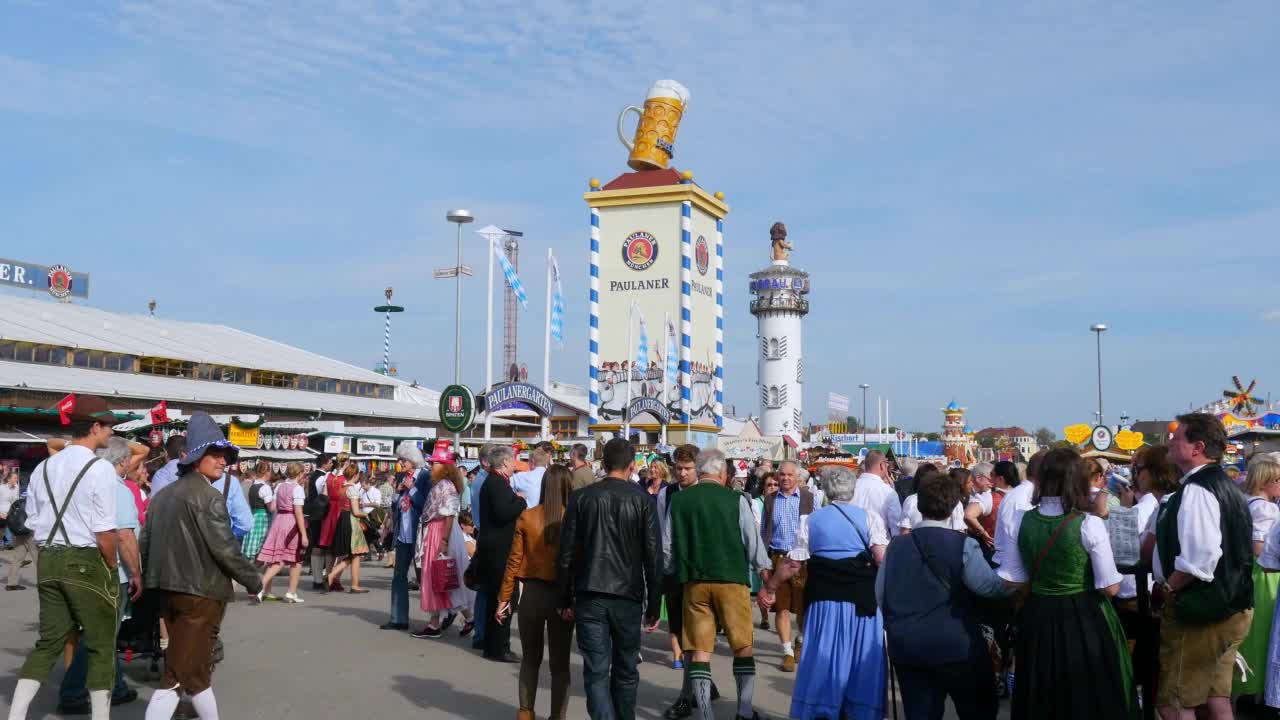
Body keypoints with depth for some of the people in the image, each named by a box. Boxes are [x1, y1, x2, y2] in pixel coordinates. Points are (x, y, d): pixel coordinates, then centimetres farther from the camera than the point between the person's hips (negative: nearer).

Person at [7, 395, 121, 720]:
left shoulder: (43, 469, 8)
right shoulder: (100, 469, -14)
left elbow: (34, 523, 10)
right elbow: (105, 533, -15)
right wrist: (111, 568, -1)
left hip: (47, 560, 7)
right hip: (87, 563, -6)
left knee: (48, 641, 15)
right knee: (101, 646, 6)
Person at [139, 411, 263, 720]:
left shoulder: (163, 494, 13)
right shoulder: (209, 496, -14)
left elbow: (147, 542, 15)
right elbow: (225, 548, -18)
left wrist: (152, 579, 23)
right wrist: (254, 581, -8)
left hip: (169, 588, 9)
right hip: (199, 591, -9)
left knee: (196, 665, 19)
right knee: (181, 672, -3)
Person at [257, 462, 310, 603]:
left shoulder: (279, 487, 9)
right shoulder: (297, 488, -11)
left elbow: (275, 508, 10)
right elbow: (298, 513, -16)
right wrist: (304, 534, -15)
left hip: (278, 521, 6)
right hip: (292, 523, -6)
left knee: (277, 560, 8)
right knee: (296, 560, 10)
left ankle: (262, 587, -7)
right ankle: (291, 593, 14)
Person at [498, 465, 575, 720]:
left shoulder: (526, 517, -5)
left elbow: (514, 561, -3)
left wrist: (504, 598, 4)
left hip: (532, 594, 2)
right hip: (562, 595, -2)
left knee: (531, 658, 19)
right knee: (560, 662, 9)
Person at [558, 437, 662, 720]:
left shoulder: (581, 498, 1)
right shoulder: (642, 499, -2)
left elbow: (566, 553, 0)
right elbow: (653, 556, -3)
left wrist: (566, 599, 9)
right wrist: (654, 606, 4)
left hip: (590, 597, 0)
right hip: (628, 596, 0)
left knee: (596, 672, 0)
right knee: (625, 671, 15)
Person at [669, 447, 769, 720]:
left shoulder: (679, 500, 1)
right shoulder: (736, 500, -5)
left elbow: (669, 546, 5)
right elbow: (754, 542, -3)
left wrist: (676, 575, 20)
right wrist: (767, 582, 4)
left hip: (694, 582, 2)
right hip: (732, 580, -2)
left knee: (700, 649, 6)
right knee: (743, 647, 11)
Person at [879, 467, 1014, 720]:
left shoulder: (896, 544, 4)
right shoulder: (962, 545, -10)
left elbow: (880, 594, 8)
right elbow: (988, 585, -16)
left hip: (905, 647, 4)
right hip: (955, 646, -4)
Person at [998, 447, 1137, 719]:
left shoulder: (1022, 521, -5)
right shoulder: (1089, 524, -16)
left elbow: (1012, 580, 0)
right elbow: (1110, 588, -12)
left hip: (1038, 617, 4)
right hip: (1085, 620, -4)